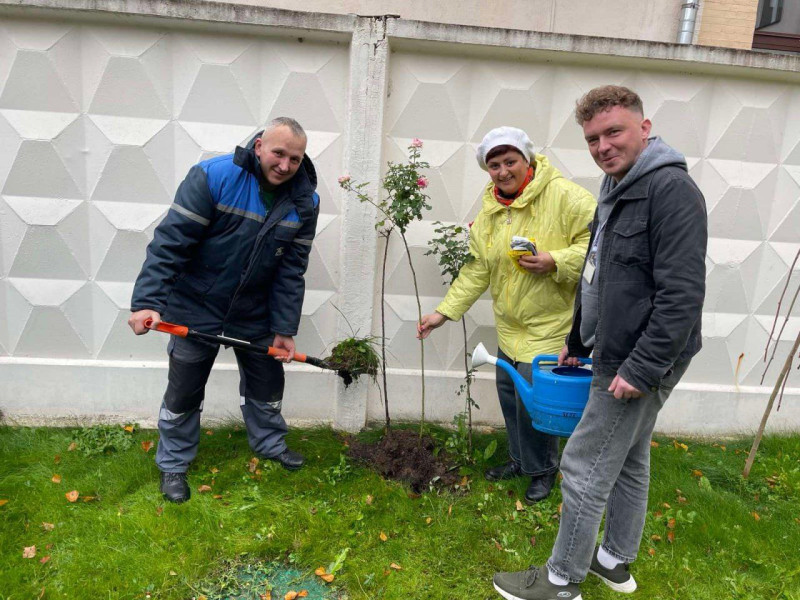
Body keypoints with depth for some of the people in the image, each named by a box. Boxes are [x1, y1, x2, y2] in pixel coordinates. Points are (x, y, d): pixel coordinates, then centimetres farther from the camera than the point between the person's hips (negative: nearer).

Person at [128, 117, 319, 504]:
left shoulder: (305, 201, -9)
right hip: (195, 309, -3)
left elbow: (291, 270, -4)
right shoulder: (213, 177, -22)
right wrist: (148, 301, -30)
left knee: (266, 382, 17)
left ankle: (269, 442, 44)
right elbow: (170, 242, -23)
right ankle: (173, 464, 31)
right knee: (184, 391, 8)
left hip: (254, 313, 4)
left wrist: (284, 328, -4)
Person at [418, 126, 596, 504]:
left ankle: (543, 470, 21)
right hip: (509, 326, 7)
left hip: (549, 325, -7)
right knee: (508, 392, 16)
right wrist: (445, 311, 4)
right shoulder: (488, 211, 5)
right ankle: (520, 460, 39)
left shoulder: (565, 196, -17)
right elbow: (477, 270, 8)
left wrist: (555, 261, -29)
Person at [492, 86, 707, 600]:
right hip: (618, 356, 10)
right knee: (628, 461, 20)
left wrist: (641, 369, -24)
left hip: (643, 363, -10)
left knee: (585, 468, -1)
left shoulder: (672, 189, -19)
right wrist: (578, 342, 21)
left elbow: (682, 296, -25)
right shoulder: (616, 191, 12)